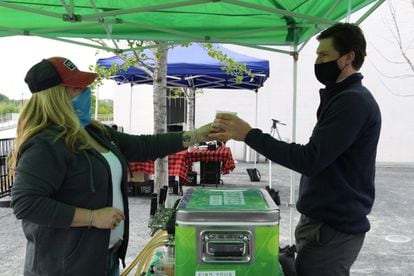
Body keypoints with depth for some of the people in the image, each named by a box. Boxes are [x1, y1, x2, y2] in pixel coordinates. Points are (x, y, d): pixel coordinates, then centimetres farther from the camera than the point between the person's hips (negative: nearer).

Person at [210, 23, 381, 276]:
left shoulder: (352, 101, -18)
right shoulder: (344, 98, 15)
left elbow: (310, 160, -25)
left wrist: (249, 134, -24)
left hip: (333, 229, -10)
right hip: (327, 220, 10)